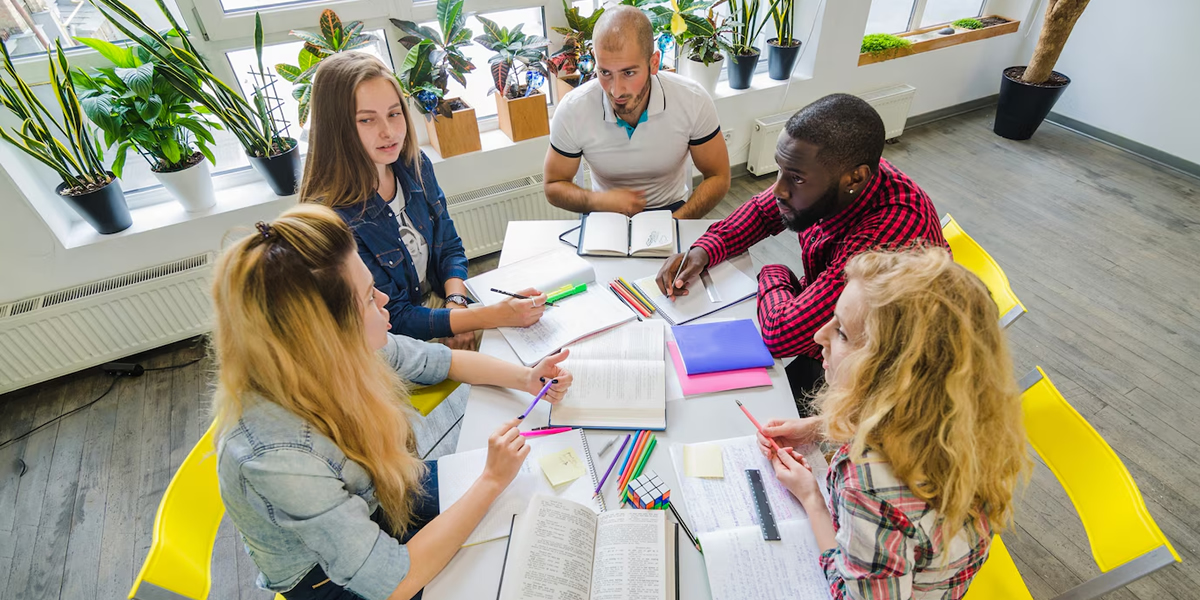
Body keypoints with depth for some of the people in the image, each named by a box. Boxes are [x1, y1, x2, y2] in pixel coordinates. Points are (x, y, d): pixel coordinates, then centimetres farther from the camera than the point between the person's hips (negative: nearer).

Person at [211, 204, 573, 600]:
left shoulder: (336, 353, -22)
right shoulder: (277, 458, -41)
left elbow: (443, 360, -4)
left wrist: (525, 379, -15)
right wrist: (492, 481, -28)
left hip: (375, 500, 5)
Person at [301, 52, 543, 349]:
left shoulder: (415, 165, -5)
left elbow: (449, 245, 6)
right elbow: (394, 319, -21)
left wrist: (457, 304, -15)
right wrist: (496, 316, -31)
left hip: (442, 300, 6)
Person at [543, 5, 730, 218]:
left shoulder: (694, 101, -19)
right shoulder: (571, 111, -19)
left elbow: (718, 178, -8)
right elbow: (553, 187, -6)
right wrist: (600, 201, -25)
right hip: (606, 216, -1)